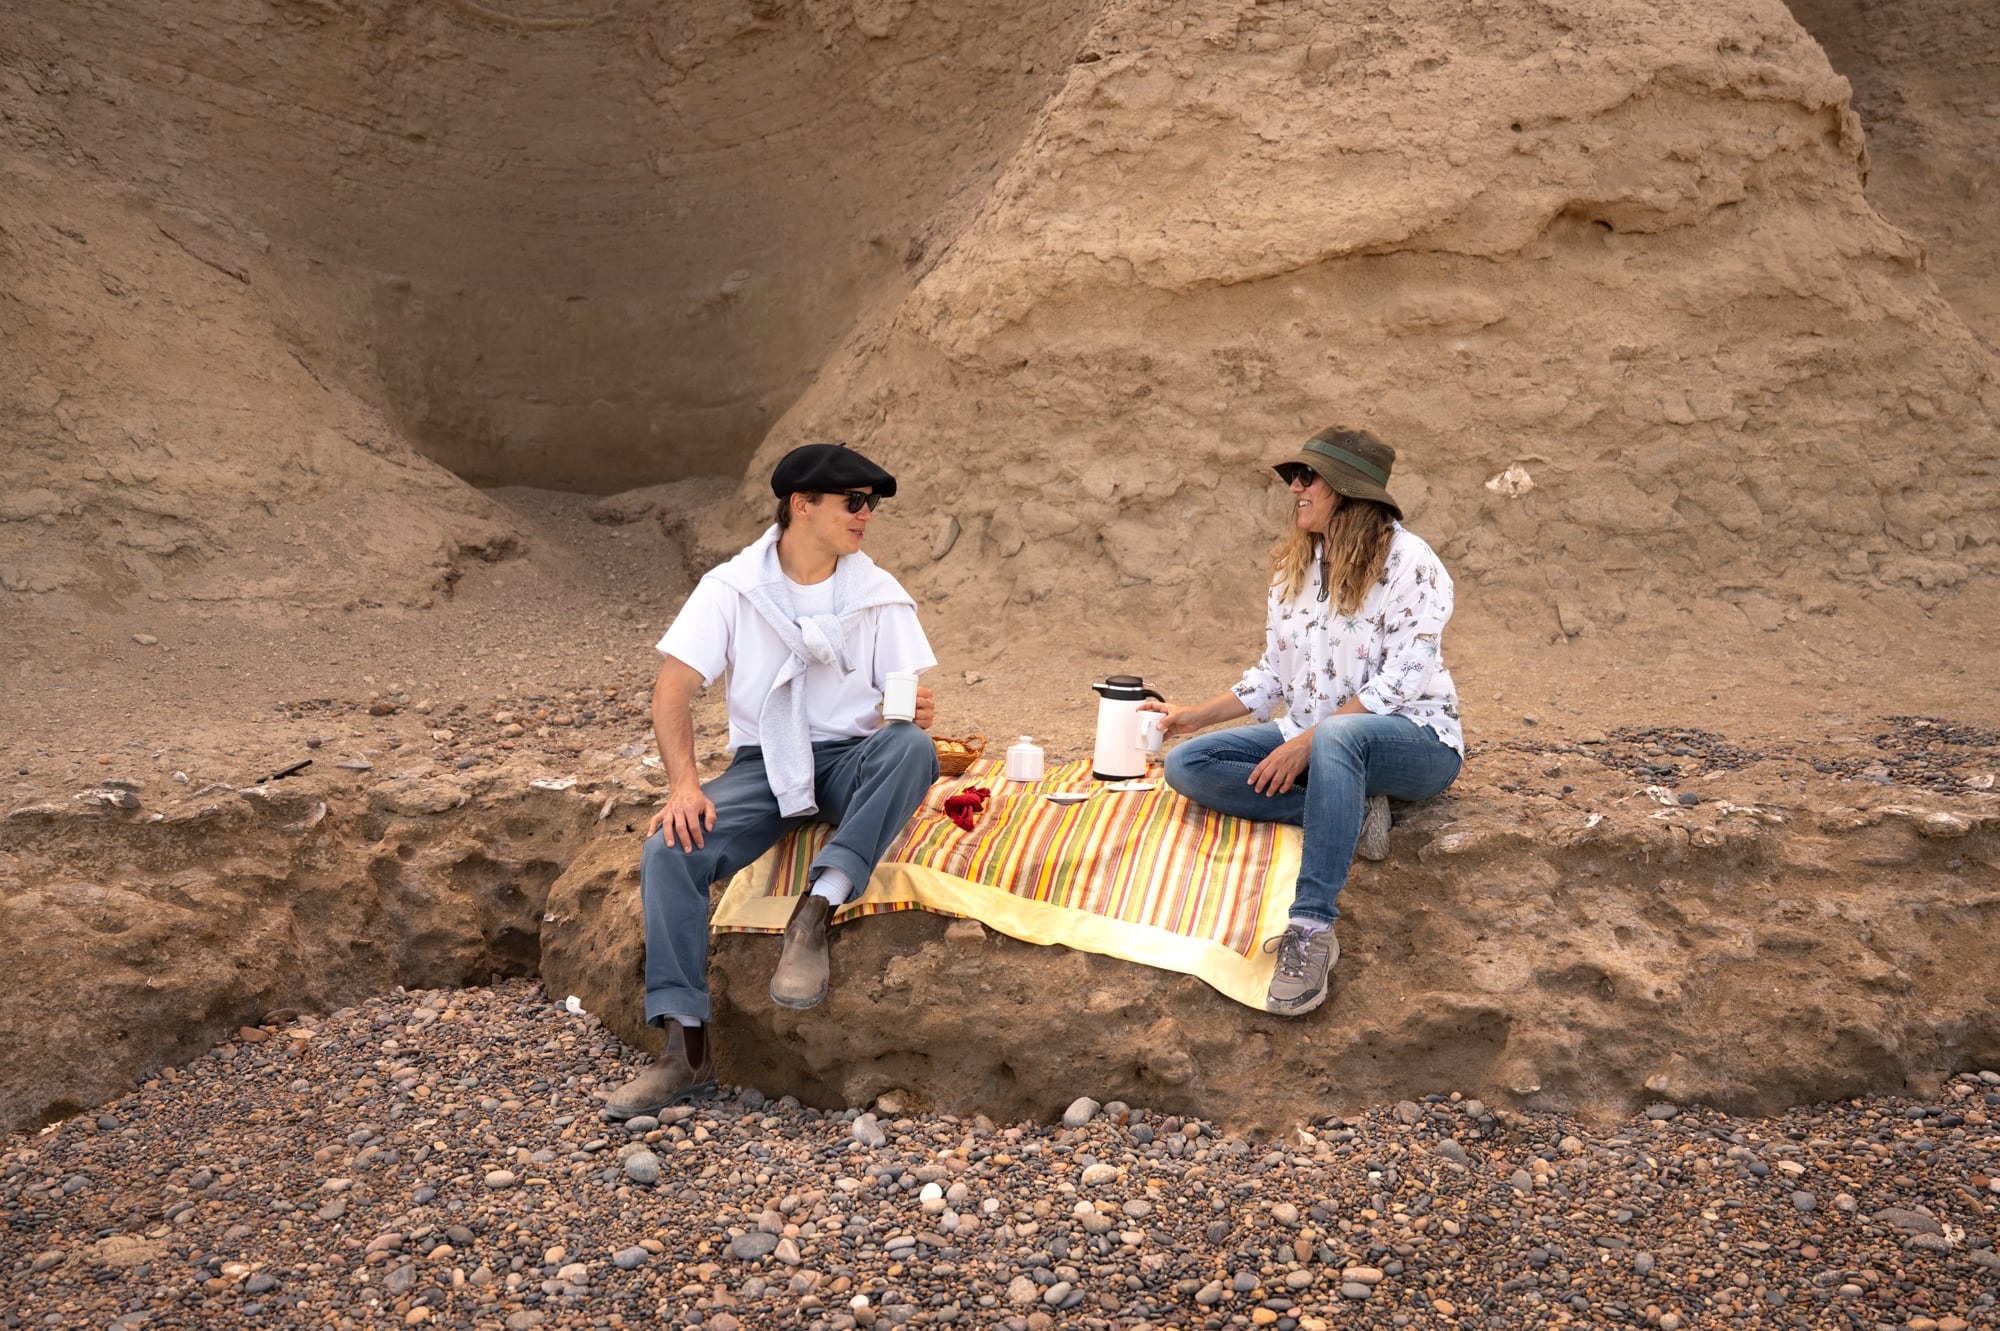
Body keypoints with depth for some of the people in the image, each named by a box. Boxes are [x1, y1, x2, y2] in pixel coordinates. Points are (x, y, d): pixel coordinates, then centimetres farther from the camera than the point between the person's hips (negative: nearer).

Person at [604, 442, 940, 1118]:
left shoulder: (879, 594, 2)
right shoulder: (731, 588, -2)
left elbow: (906, 706, 3)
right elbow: (672, 690, -8)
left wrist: (916, 713, -24)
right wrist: (684, 784, -24)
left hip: (851, 759, 1)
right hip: (763, 760, 0)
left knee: (912, 747, -34)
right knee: (669, 848, -27)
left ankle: (814, 913, -32)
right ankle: (686, 1047, -24)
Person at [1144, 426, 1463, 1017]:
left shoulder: (1411, 564, -12)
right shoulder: (1293, 564, 9)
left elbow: (1400, 684, -19)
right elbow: (1273, 674, 14)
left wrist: (1306, 741, -26)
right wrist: (1196, 715, 5)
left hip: (1413, 742, -7)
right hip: (1312, 739, 7)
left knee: (1337, 736, -44)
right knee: (1186, 764, -13)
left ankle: (1311, 927, -46)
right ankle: (1349, 809, -19)